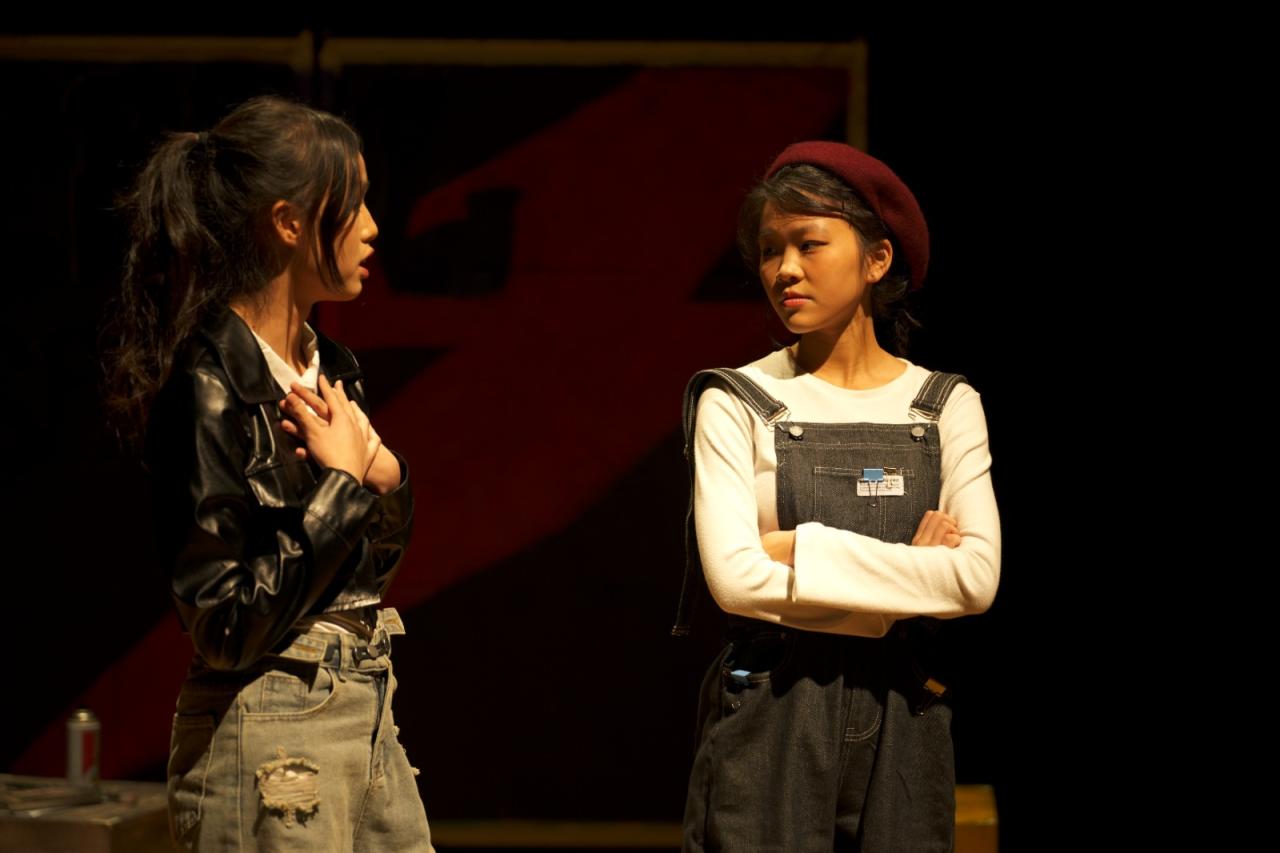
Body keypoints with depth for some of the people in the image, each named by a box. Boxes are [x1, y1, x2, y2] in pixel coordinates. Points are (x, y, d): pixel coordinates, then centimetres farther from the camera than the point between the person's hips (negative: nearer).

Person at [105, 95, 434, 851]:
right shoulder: (211, 385, -15)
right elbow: (229, 624, -18)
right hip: (270, 733, -8)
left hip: (367, 714, 8)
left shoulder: (331, 370, 9)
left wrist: (386, 478, -2)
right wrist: (340, 481, -12)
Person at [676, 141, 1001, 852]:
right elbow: (735, 577, -14)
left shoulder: (944, 406, 5)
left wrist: (801, 548, -12)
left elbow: (978, 578, -8)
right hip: (770, 718, -2)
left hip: (903, 719, 2)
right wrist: (909, 574, -9)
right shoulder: (737, 404, -1)